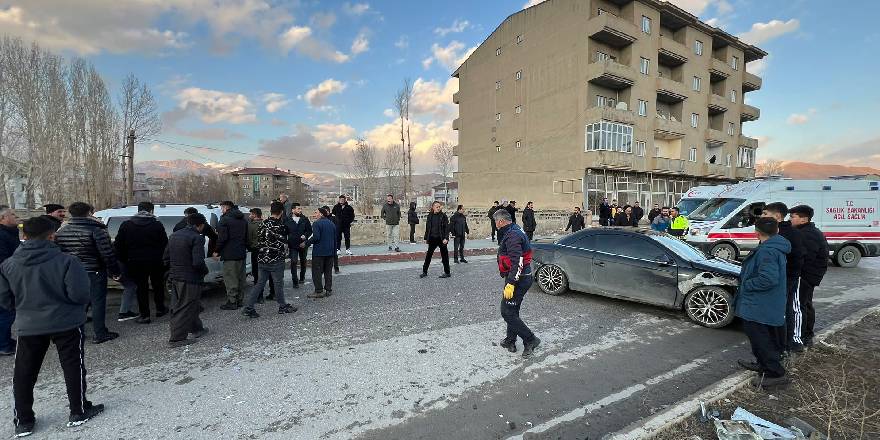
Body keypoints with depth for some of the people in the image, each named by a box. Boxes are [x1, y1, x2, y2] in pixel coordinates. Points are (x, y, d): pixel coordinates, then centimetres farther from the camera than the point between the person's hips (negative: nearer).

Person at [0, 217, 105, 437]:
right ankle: (79, 412, 21)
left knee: (23, 374, 17)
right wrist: (85, 301, 3)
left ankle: (23, 421, 26)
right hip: (66, 324, -3)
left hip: (28, 327, 3)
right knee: (73, 368, 10)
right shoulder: (66, 261, -18)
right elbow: (79, 294, -19)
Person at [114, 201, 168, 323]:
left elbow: (118, 246, 3)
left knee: (141, 287, 7)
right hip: (155, 262, -1)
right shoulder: (157, 224, -4)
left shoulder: (126, 225, 1)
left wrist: (123, 261, 12)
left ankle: (144, 315, 10)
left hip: (136, 262, 1)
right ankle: (160, 309, 26)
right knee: (158, 285, 16)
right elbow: (165, 244, -5)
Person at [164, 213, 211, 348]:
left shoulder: (174, 235, 10)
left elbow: (165, 258, 14)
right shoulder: (197, 238, -17)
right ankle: (176, 339, 6)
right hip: (190, 279, -9)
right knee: (185, 309, 1)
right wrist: (205, 271, -6)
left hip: (175, 277, 9)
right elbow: (198, 262, -24)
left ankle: (197, 328, 36)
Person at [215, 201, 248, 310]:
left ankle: (231, 302, -1)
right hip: (242, 253, 8)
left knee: (230, 278, -3)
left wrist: (217, 251, -6)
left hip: (230, 254, -8)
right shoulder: (243, 220, 16)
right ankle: (239, 300, 20)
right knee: (240, 277, 13)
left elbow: (222, 238, -15)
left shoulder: (225, 219, -10)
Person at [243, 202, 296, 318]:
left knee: (260, 283, 13)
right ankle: (283, 306, 20)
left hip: (262, 259, 7)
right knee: (278, 283, 6)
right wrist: (286, 254, 4)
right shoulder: (279, 226, -17)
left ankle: (248, 307, 10)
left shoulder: (263, 224, 6)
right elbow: (283, 243, -14)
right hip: (276, 260, -7)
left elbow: (259, 241, 12)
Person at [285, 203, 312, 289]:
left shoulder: (305, 219, 2)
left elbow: (310, 230, 5)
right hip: (293, 245, -2)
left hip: (303, 244, 2)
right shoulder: (287, 221, -3)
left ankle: (302, 278, 34)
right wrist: (286, 242, -7)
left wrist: (305, 235, -13)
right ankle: (295, 281, -4)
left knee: (303, 262, 15)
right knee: (293, 262, -9)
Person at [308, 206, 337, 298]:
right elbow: (336, 238, 13)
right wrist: (334, 251, 18)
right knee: (328, 271, 12)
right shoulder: (331, 223, 11)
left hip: (319, 252, -7)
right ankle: (328, 290, 16)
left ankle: (319, 291, 2)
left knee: (317, 272, 1)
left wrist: (306, 242, -9)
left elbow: (316, 237, -21)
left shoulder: (317, 223, -11)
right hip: (330, 252, 7)